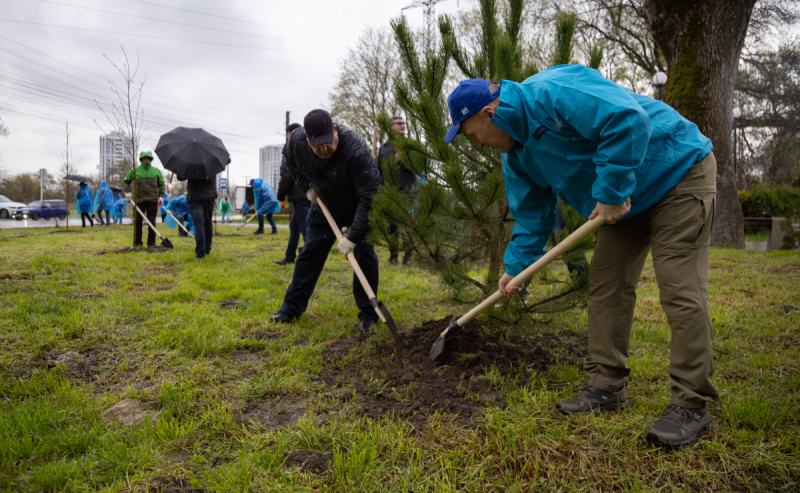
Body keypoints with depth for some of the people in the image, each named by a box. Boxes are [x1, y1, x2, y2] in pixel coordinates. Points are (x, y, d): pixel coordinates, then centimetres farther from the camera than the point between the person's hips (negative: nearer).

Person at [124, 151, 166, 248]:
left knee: (152, 222, 1)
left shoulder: (156, 171, 8)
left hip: (152, 200, 0)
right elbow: (126, 181, 17)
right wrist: (128, 192, 4)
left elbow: (161, 184, 15)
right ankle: (137, 243, 14)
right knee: (137, 222, 3)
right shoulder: (135, 171, 6)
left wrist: (161, 195, 3)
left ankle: (151, 244, 8)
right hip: (139, 199, 0)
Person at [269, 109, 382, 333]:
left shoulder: (356, 150, -38)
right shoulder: (296, 140, -20)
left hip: (358, 208, -4)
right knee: (310, 253, 7)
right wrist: (306, 186, -7)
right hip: (324, 206, 5)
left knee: (364, 255, -11)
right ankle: (291, 307, 18)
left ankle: (368, 314, 1)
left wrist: (353, 236, -40)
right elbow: (291, 163, 6)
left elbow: (370, 195, -39)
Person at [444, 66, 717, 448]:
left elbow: (627, 118, -35)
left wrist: (611, 193, -29)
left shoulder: (552, 92, -26)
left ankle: (692, 405, -2)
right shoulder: (515, 153, 5)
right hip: (624, 201, 9)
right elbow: (532, 214, 11)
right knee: (605, 286, 5)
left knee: (680, 291, -12)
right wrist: (516, 266, 6)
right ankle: (607, 387, 14)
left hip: (678, 173, -9)